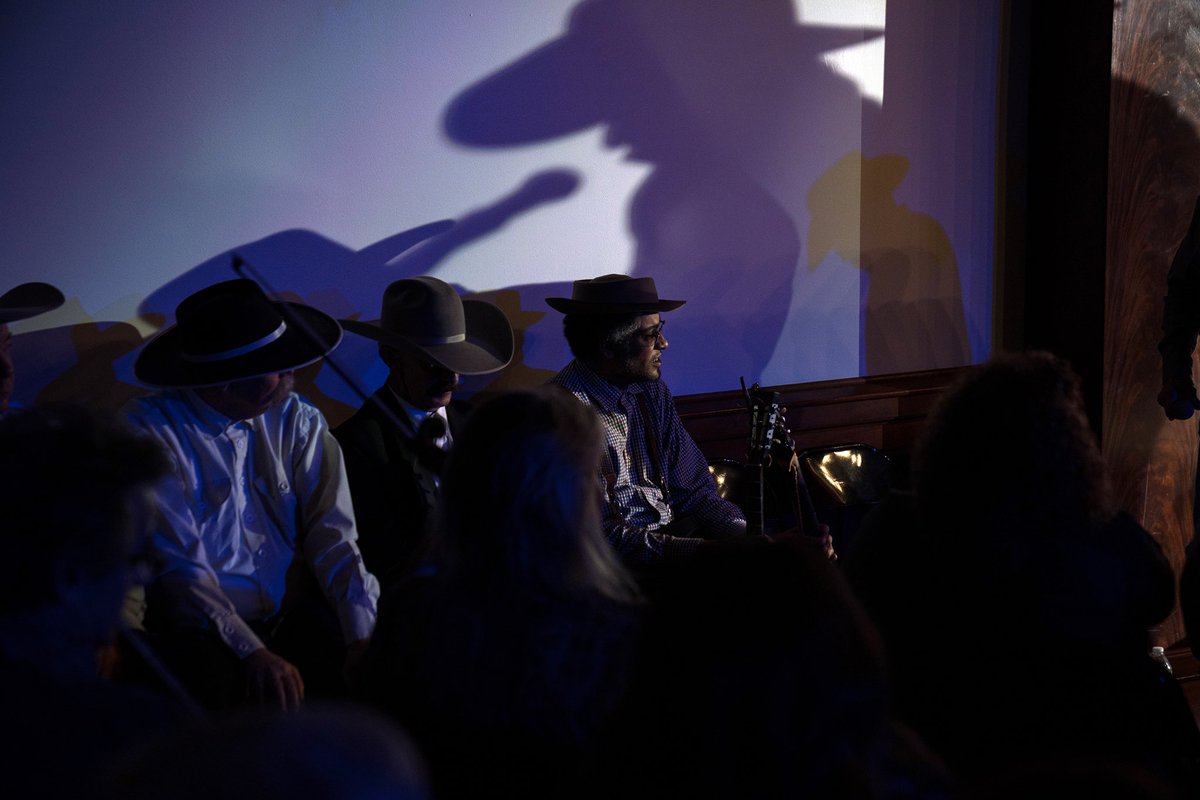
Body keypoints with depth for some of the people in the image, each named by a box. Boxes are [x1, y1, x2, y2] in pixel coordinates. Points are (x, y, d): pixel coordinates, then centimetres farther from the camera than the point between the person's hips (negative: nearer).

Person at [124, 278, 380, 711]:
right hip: (207, 631, -3)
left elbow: (332, 534, 0)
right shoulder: (152, 430, -6)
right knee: (211, 674, -37)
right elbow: (176, 563, -13)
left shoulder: (296, 421, 7)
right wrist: (253, 652, -24)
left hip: (297, 617, 4)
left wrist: (364, 634, -16)